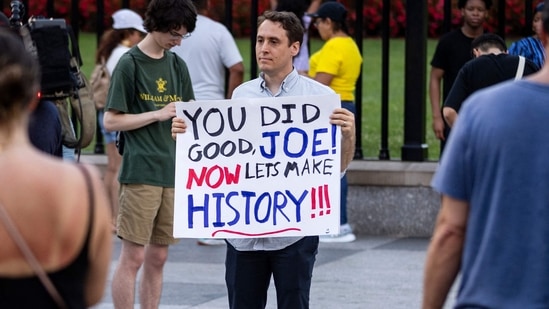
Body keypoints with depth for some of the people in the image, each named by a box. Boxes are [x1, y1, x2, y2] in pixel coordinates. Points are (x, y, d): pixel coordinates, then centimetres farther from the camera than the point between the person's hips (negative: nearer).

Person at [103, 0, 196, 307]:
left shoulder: (178, 65, 12)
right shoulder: (130, 63, -5)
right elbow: (111, 121, -6)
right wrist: (159, 114, -13)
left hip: (173, 173, 6)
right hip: (140, 173, -6)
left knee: (158, 258, 8)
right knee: (133, 257, -5)